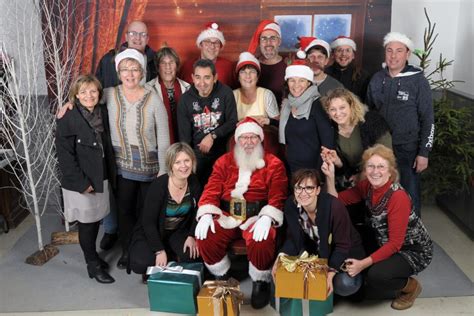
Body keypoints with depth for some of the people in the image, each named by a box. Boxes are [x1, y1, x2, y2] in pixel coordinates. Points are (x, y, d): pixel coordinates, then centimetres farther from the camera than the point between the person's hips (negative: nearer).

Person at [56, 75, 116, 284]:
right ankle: (93, 265, 22)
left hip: (101, 178, 6)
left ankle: (92, 257, 36)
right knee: (87, 223, 6)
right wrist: (82, 183, -16)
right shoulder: (68, 120, -15)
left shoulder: (103, 112, 2)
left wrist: (110, 175, 6)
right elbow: (65, 155, -15)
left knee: (95, 220, 16)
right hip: (80, 183, -5)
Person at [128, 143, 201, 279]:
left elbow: (197, 213, 3)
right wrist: (160, 250, -24)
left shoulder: (194, 183, -11)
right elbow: (148, 221, -22)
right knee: (141, 263, -29)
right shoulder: (159, 185, -25)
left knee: (192, 254, -25)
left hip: (178, 231, 4)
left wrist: (192, 235, -12)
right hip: (151, 232, -3)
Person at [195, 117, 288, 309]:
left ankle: (261, 282, -2)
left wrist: (266, 218, -25)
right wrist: (206, 215, -15)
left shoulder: (273, 164, 4)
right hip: (227, 215, 3)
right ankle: (222, 278, 5)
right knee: (205, 238, -23)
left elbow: (277, 196, -6)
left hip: (257, 216, -2)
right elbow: (211, 190, 4)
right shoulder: (224, 162, 13)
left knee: (261, 241, -34)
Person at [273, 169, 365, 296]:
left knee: (345, 285, -29)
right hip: (316, 249, 4)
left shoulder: (335, 206, -31)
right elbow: (293, 238, -6)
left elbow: (342, 246, -24)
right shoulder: (290, 204, -16)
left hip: (347, 251, -4)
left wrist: (330, 274, -33)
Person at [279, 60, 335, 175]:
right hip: (291, 169, 5)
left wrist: (321, 170, -19)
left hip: (313, 169, -5)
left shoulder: (316, 105, -11)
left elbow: (328, 141, -16)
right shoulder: (286, 105, 7)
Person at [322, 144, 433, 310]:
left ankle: (411, 286, 3)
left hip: (414, 250, -7)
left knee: (376, 276, -28)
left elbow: (395, 243, -28)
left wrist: (363, 264, -31)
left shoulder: (398, 197, -29)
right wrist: (330, 176, -23)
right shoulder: (367, 186, -8)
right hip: (385, 244, 7)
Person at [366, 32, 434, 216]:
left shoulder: (418, 81, -7)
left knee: (409, 195, 5)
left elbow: (428, 119, -7)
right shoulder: (377, 79, 4)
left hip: (407, 150, -3)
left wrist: (424, 153, -10)